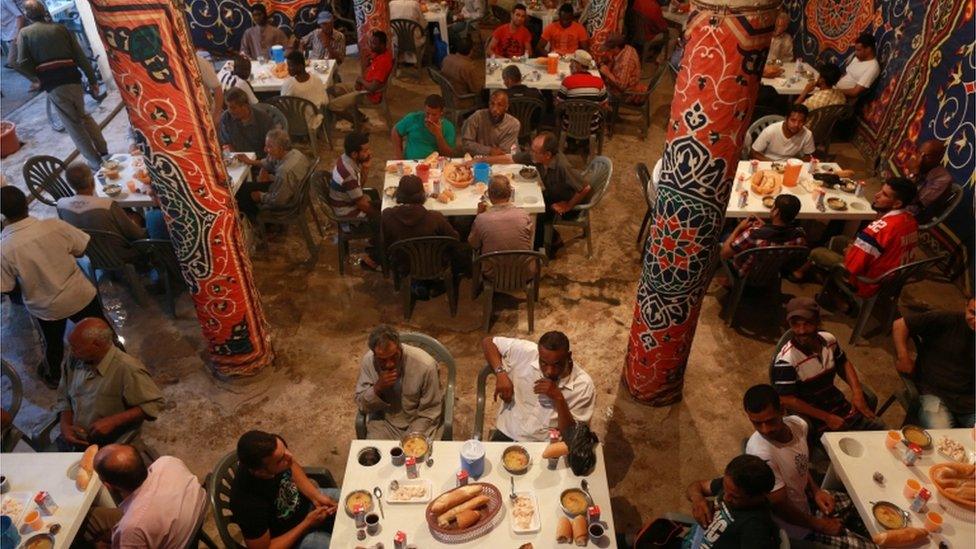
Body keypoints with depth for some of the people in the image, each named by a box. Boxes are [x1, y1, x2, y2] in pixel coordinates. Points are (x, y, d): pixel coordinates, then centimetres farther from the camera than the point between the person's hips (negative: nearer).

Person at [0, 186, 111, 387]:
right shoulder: (55, 226, -22)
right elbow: (83, 250, -8)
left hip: (46, 308, 1)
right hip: (79, 295, 0)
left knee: (53, 343, 28)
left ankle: (53, 376, 53)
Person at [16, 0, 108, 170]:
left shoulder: (24, 33, 6)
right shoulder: (60, 28, 10)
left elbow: (22, 63, -4)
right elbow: (80, 56, 5)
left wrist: (39, 76, 14)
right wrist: (92, 80, 10)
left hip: (53, 85, -2)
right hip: (72, 79, 3)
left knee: (74, 125, 7)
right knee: (84, 116, 23)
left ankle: (96, 162, 8)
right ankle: (104, 152, 21)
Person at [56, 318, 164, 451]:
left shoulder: (128, 369, -22)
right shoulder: (75, 361, -1)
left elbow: (154, 404, -18)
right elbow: (64, 399, 14)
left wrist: (113, 421, -22)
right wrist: (65, 426, -3)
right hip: (70, 440, 6)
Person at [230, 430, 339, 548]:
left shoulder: (276, 445, -27)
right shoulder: (250, 503, -40)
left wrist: (316, 496, -14)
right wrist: (307, 523, -22)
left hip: (306, 501, 5)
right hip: (289, 535, -5)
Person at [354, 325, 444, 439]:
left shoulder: (425, 364, -23)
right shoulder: (368, 361, -15)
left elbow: (430, 412, -12)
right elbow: (361, 405, -6)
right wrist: (377, 388, -24)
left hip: (418, 421, -2)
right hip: (384, 421, 2)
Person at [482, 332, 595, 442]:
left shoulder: (583, 385, -12)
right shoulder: (525, 352, -9)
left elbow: (572, 436, -10)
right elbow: (488, 342, 5)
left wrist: (559, 398, -22)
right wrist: (501, 373, -10)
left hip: (548, 447, -1)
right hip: (507, 437, 1)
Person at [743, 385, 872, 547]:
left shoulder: (798, 424, -15)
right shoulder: (760, 454, -40)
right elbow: (780, 507, -26)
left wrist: (816, 491, -6)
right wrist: (818, 525, -13)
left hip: (807, 496, 7)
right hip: (794, 523, -7)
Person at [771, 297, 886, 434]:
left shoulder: (829, 340, -3)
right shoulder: (786, 360, -25)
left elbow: (844, 364, 17)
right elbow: (787, 400, -22)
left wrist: (857, 392, 2)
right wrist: (826, 417, -19)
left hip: (841, 407, 7)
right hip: (813, 419, -7)